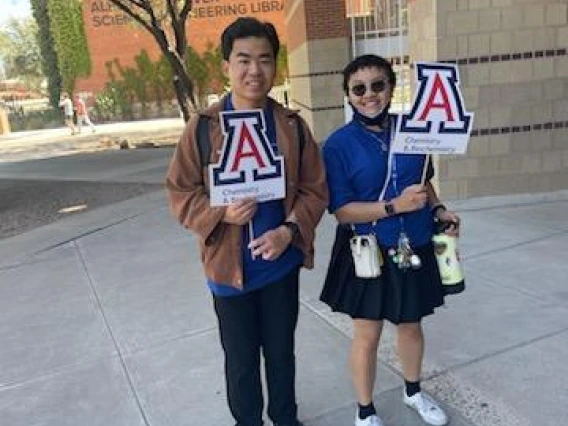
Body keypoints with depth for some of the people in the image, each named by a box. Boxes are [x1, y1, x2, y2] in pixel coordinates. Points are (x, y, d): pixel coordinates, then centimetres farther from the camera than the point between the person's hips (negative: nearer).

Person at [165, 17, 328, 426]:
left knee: (281, 351, 20)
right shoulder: (203, 127, -8)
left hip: (281, 263, 2)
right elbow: (180, 193, -5)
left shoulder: (293, 126, -2)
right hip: (228, 266, -1)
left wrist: (289, 231, -17)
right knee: (241, 359, 16)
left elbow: (315, 190, 0)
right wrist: (221, 214, -23)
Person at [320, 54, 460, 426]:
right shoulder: (339, 145, -13)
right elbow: (342, 210, -16)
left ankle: (413, 391, 48)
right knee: (367, 335, 9)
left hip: (414, 249, 4)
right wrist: (396, 206, -25)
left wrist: (438, 209, -3)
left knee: (411, 324, 21)